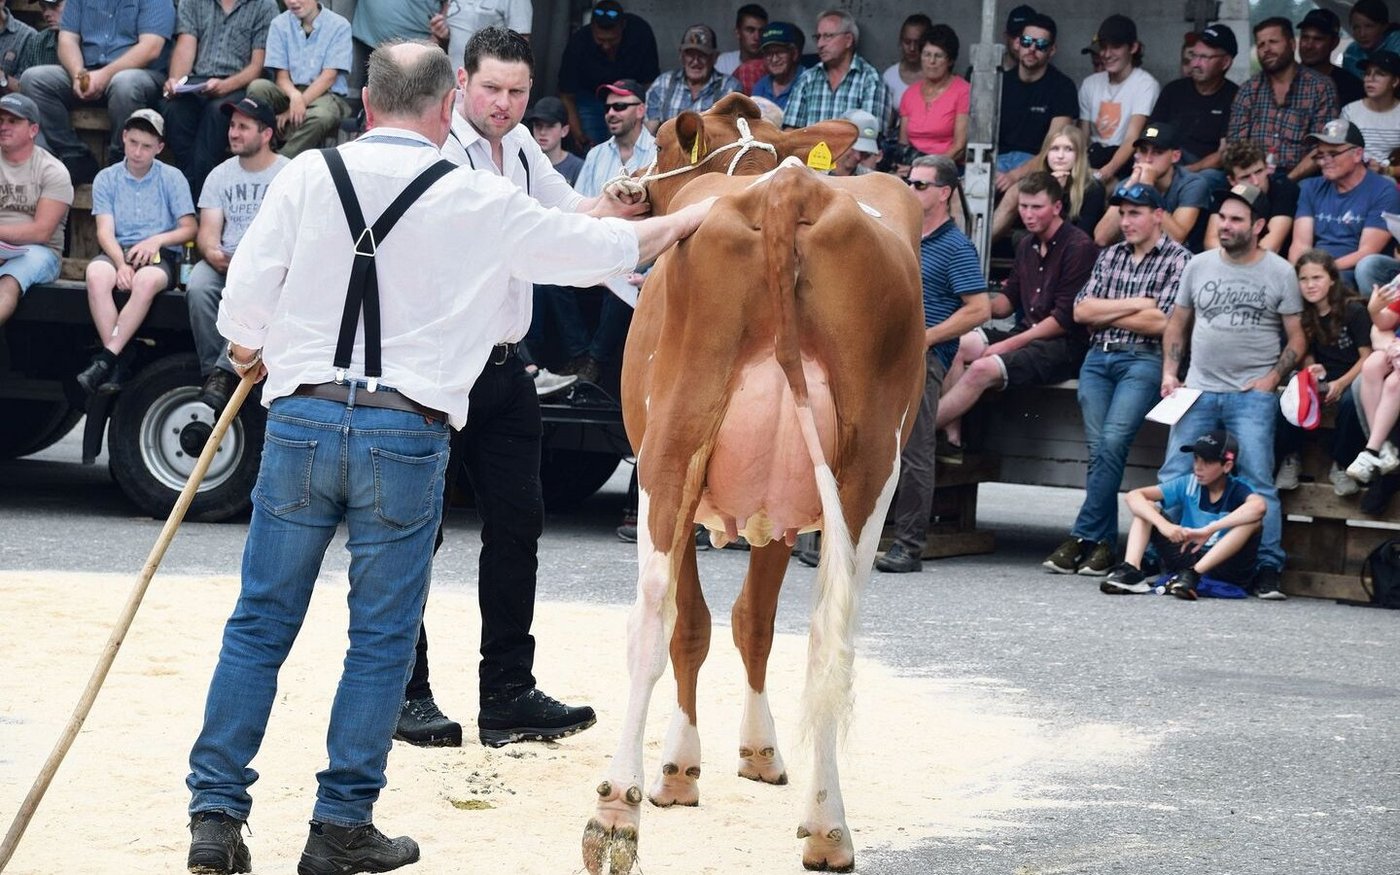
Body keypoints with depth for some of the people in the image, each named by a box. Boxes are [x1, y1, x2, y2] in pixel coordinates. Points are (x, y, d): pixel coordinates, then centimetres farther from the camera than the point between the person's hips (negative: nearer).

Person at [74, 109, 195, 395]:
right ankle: (120, 359, -37)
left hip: (160, 254, -1)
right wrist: (121, 264, -19)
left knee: (147, 280, -38)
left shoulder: (172, 178, 7)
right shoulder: (106, 179, 10)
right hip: (118, 251, 1)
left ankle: (106, 358, -37)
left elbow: (189, 229, 5)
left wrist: (158, 239, -15)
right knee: (96, 273, -35)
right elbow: (105, 231, 0)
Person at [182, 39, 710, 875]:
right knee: (381, 638, 7)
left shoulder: (308, 176, 2)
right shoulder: (479, 203, 0)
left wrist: (252, 353, 23)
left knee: (260, 625, 8)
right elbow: (588, 247, 10)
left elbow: (245, 296, 0)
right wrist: (684, 222, 27)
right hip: (406, 431, -2)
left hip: (301, 419, 2)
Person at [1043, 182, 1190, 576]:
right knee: (1098, 447, -4)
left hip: (1143, 360, -5)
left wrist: (1104, 315, 1)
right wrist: (1133, 305, -3)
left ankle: (1083, 536, -15)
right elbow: (1081, 310, 8)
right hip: (1098, 358, 5)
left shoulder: (1179, 260, 1)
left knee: (1112, 442, -19)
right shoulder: (1110, 256, 17)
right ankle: (1103, 544, -1)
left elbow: (1160, 322, -10)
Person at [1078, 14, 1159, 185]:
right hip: (1095, 155, 5)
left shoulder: (1146, 84, -7)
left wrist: (1105, 172, -36)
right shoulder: (1090, 84, 12)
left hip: (1127, 159, -5)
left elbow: (1132, 139, -19)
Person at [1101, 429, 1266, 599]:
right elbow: (1134, 496, -9)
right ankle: (1131, 570, -26)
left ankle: (1193, 574, -35)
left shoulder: (1238, 490, -11)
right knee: (1146, 507, -4)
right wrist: (1163, 524, -28)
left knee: (1252, 520, -28)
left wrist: (1209, 529, -38)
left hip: (1224, 564, -3)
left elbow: (1259, 506, -36)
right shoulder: (1188, 484, -1)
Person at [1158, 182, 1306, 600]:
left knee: (1257, 484, -8)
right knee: (1173, 479, -1)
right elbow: (1177, 324, 18)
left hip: (1253, 396, -3)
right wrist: (1169, 373, 6)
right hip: (1199, 390, 3)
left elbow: (1296, 338, 5)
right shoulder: (1199, 265, 10)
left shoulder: (1279, 273, 2)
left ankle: (1268, 570, -4)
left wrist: (1272, 378, -9)